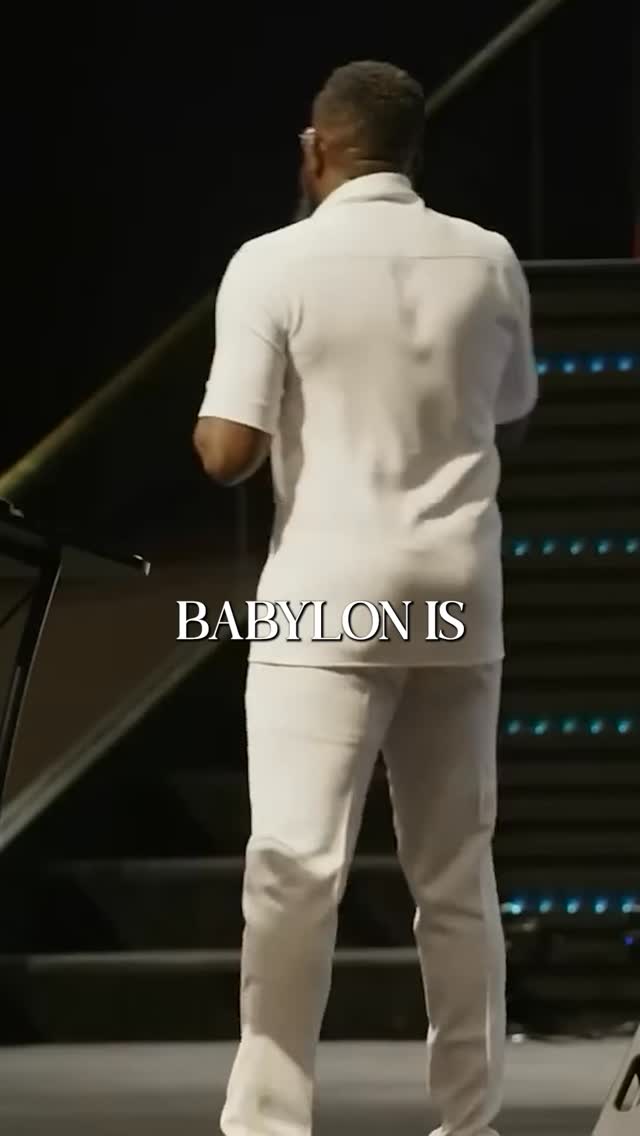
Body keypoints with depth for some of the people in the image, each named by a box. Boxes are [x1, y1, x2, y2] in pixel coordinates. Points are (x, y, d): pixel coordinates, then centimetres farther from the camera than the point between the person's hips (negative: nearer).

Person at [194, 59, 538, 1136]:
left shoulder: (274, 264, -8)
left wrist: (199, 425, 11)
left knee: (294, 869, -7)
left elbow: (228, 453, -11)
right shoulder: (489, 261, 5)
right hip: (458, 598, 4)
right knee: (456, 876, 11)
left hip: (329, 600, -4)